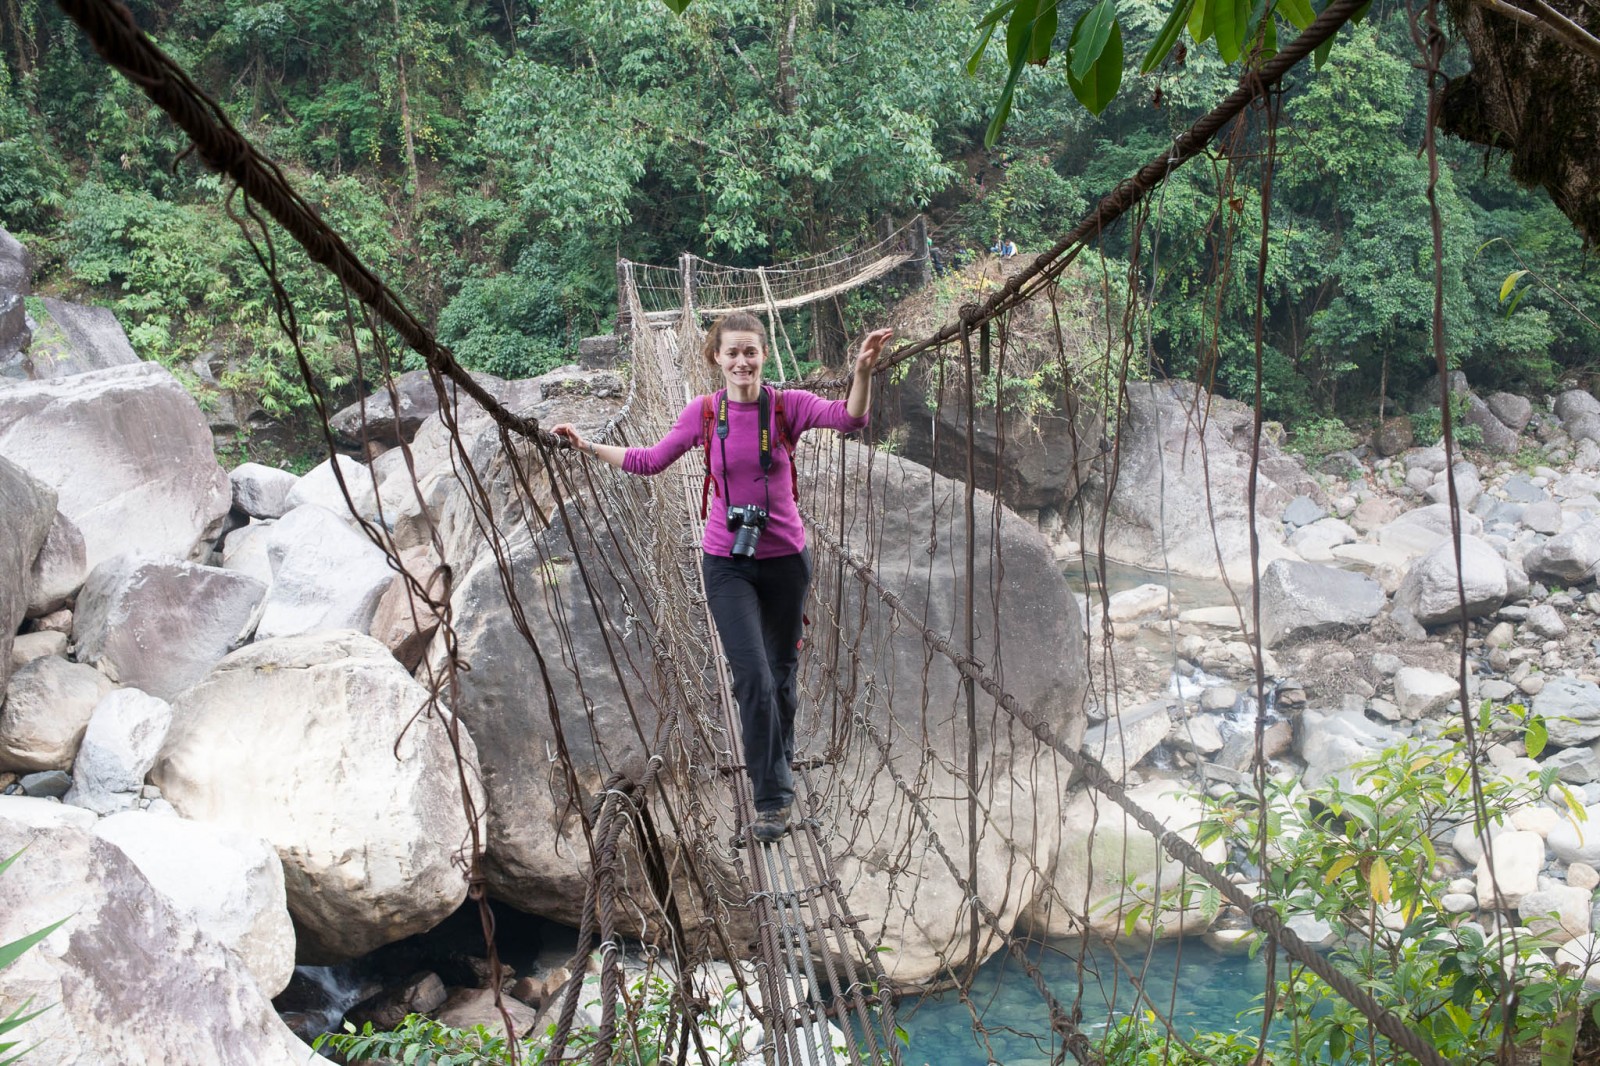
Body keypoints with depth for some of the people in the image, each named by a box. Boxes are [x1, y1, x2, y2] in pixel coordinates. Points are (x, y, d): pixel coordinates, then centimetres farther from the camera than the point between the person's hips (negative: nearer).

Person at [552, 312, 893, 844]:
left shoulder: (787, 405, -8)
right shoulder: (702, 412, -4)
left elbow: (850, 416, -26)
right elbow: (651, 461, 10)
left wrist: (863, 371, -44)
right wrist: (588, 447, 8)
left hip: (785, 558, 0)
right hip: (727, 563, 0)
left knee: (782, 673, 14)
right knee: (753, 677, -11)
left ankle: (779, 767, 38)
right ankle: (772, 797, 1)